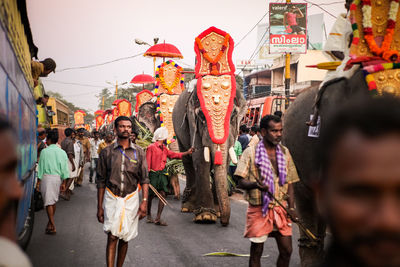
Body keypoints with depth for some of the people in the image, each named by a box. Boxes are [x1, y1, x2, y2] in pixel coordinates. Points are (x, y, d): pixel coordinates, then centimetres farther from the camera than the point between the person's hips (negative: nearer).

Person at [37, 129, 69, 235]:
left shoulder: (45, 151, -7)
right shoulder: (62, 152, 4)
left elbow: (41, 166, -4)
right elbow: (64, 168, 5)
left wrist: (39, 180, 4)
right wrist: (64, 183, 10)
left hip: (47, 177, -5)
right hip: (57, 177, 5)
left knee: (48, 202, -3)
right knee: (54, 200, 17)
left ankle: (52, 226, -6)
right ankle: (50, 222, 28)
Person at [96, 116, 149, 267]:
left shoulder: (139, 153, 4)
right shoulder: (106, 152, 1)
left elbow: (144, 179, 4)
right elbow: (101, 181, 4)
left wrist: (144, 202, -7)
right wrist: (99, 207, 2)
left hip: (131, 199, 2)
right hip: (111, 198, -2)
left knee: (124, 238, 9)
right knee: (112, 236, -12)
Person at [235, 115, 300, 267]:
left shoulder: (284, 152, 9)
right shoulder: (250, 153, -4)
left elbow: (289, 182, 12)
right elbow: (241, 182, -7)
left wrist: (291, 207, 1)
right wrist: (255, 184, -28)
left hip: (280, 208, 4)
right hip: (258, 208, -3)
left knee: (286, 250, 2)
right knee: (256, 252, 5)